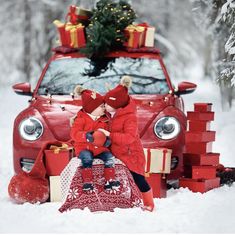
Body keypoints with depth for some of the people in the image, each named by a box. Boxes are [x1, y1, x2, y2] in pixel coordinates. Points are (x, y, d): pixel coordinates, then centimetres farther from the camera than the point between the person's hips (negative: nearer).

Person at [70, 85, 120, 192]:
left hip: (99, 148, 4)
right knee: (87, 158, -35)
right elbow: (74, 133, -15)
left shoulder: (104, 120, 9)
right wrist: (87, 136, -33)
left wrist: (107, 140, -11)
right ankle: (87, 181, -30)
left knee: (109, 157, -22)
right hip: (84, 147, -4)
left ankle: (109, 180, -15)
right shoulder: (81, 119, -7)